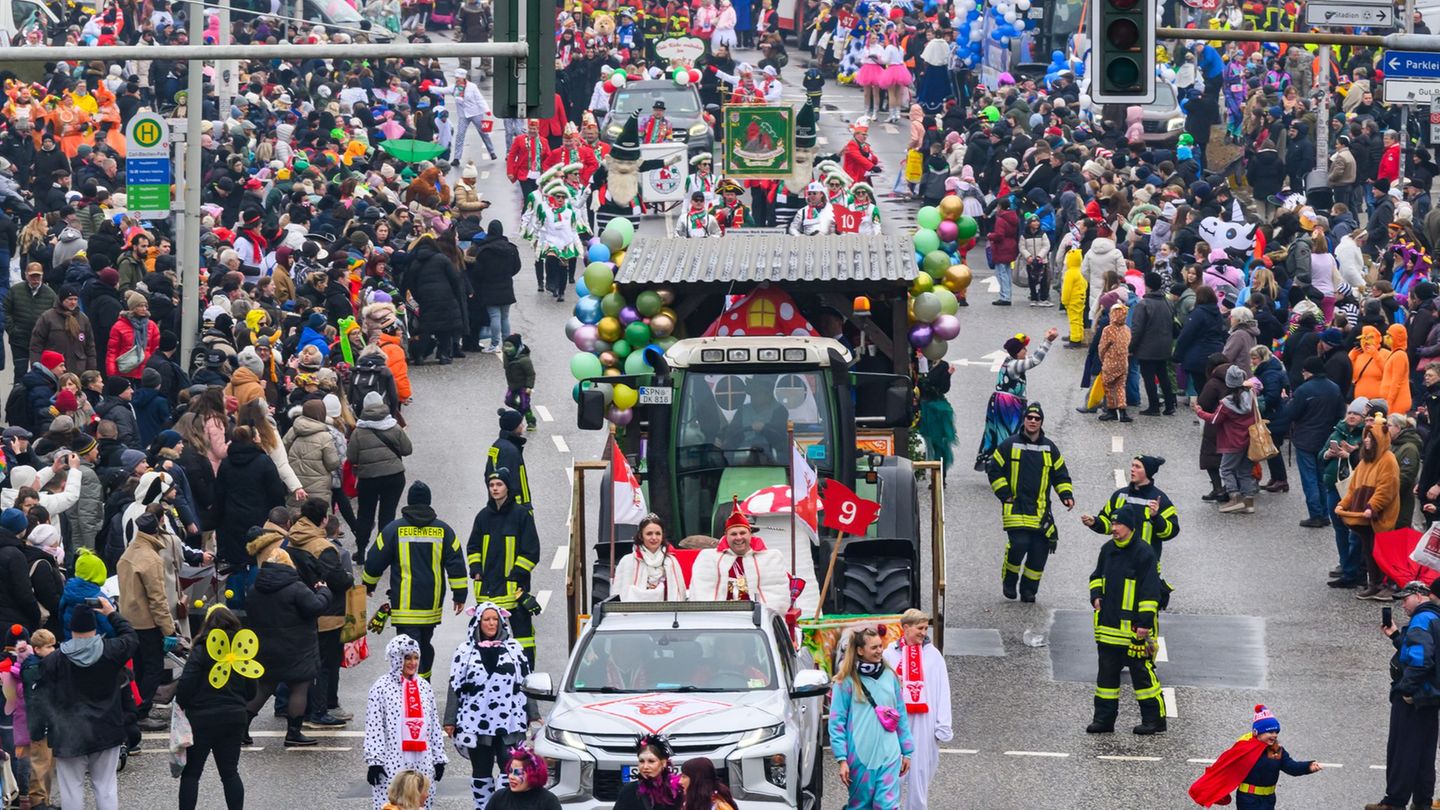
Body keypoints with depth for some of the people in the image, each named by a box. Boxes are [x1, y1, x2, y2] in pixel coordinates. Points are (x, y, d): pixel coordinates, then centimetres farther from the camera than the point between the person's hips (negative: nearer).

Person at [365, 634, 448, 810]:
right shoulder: (382, 687, -5)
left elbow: (434, 725, 16)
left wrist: (439, 758, 14)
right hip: (392, 762, -5)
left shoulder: (424, 686, 12)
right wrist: (374, 761, -12)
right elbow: (373, 728, -8)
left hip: (422, 762, 5)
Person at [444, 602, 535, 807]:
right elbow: (455, 688, 5)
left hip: (510, 723, 0)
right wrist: (450, 721, 0)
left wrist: (533, 717, 7)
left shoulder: (514, 649, 8)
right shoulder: (465, 651, 4)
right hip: (477, 724, 0)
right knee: (481, 772, 7)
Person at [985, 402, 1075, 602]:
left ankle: (1029, 590, 12)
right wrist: (1004, 494, -1)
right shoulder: (1010, 445, 4)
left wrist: (1066, 495, 3)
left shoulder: (1050, 448, 12)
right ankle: (1009, 580, 5)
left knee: (1039, 551, -2)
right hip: (1015, 508, -3)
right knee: (1019, 544, -19)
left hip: (1040, 510, 3)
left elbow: (1061, 475, 18)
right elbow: (994, 469, 8)